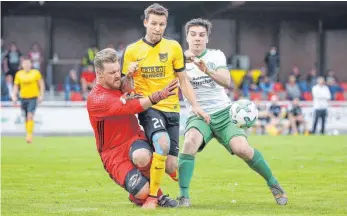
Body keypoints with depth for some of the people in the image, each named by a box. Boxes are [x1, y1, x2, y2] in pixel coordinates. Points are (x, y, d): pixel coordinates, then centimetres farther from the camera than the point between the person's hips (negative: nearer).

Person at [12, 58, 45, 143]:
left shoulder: (36, 73, -2)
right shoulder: (18, 74, 3)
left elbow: (41, 84, 3)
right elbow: (16, 86, 10)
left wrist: (41, 95, -3)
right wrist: (14, 96, -2)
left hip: (33, 98, -3)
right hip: (23, 98, 3)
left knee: (30, 116, -19)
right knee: (26, 118, 8)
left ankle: (29, 135, -21)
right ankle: (28, 135, 23)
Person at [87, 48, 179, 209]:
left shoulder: (120, 87, 9)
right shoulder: (95, 100, -15)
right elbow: (128, 108, -28)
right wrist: (158, 96, -35)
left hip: (135, 140, 4)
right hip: (114, 154, -4)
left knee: (142, 156, -37)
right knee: (143, 192, -26)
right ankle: (138, 197, 13)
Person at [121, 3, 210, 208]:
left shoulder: (174, 47, 5)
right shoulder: (132, 50, 2)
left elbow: (183, 80, 12)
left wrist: (195, 106, 2)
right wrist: (129, 75, -14)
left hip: (171, 109, 2)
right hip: (147, 107, -2)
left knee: (170, 166, -5)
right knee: (163, 143, -33)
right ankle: (152, 195, -18)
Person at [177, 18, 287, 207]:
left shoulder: (216, 55, 0)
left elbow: (226, 81, -16)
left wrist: (208, 71, -35)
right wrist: (184, 61, -30)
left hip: (223, 113, 1)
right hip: (198, 116, 0)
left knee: (242, 149, -20)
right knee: (190, 142, -33)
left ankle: (273, 184, 5)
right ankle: (183, 195, -28)